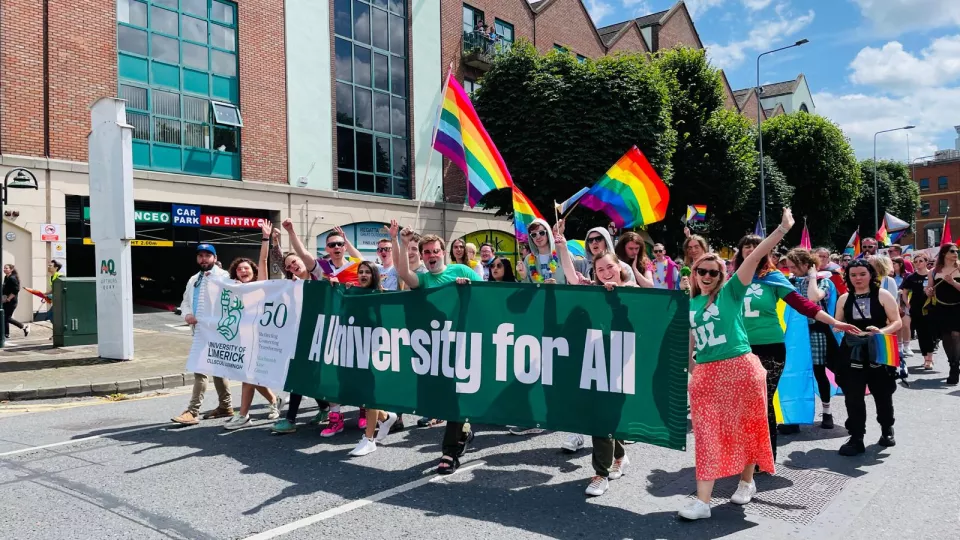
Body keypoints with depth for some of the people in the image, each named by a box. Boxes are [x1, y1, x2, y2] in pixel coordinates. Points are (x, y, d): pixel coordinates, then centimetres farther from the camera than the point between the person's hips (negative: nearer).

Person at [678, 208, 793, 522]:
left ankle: (747, 482, 34)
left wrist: (782, 229, -16)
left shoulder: (730, 292, -2)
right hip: (706, 374, 3)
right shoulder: (690, 304, 10)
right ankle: (702, 501, 4)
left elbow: (754, 258, -11)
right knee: (708, 434, 2)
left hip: (740, 368, -3)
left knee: (743, 427, 10)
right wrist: (689, 368, 15)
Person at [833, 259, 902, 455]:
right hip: (852, 353, 2)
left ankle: (887, 431, 36)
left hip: (878, 352, -2)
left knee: (883, 394, 13)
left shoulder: (883, 295, -2)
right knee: (853, 397, -1)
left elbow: (897, 322, -4)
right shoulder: (844, 299, 7)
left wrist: (881, 331, -23)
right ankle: (856, 438, 6)